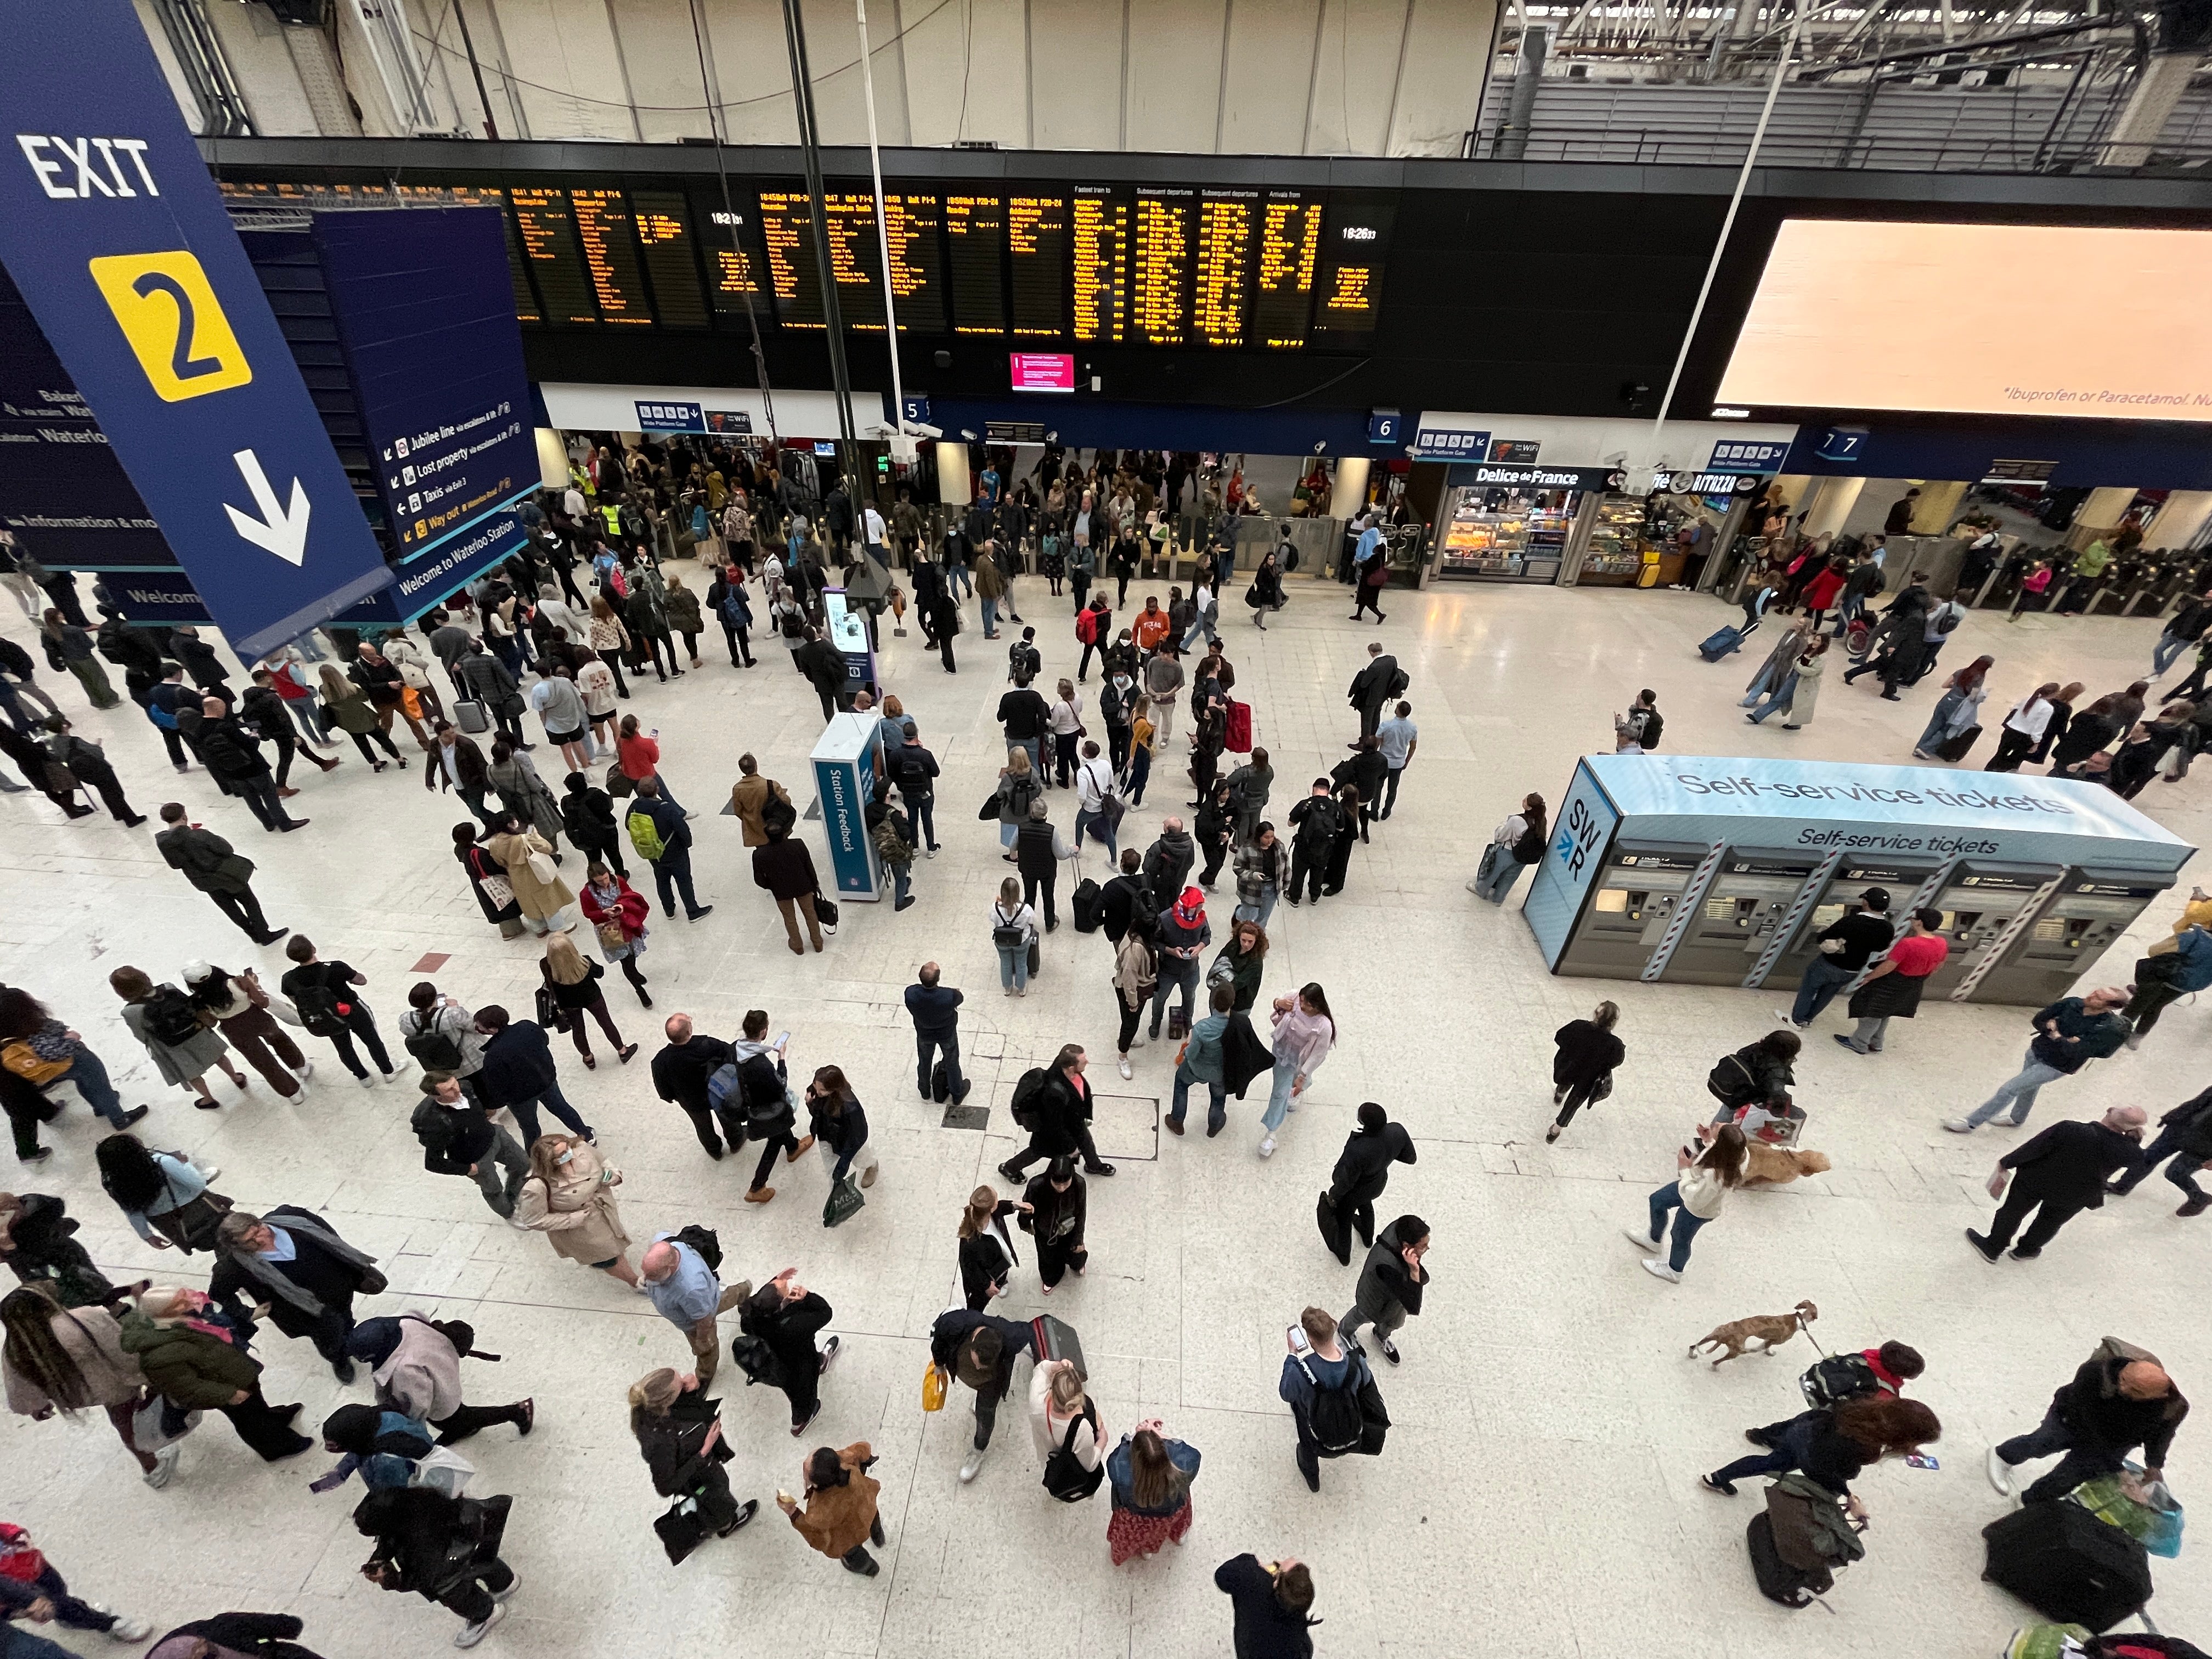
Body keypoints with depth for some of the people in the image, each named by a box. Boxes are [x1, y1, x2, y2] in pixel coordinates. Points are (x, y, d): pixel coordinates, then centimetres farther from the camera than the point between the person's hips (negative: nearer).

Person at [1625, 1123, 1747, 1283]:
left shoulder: (1715, 1177, -48)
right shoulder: (1740, 1152, -29)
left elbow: (1694, 1200, -32)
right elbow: (1719, 1155, -4)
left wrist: (1685, 1169, -29)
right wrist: (1709, 1140, -18)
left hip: (1699, 1210, -7)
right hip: (1698, 1186, 7)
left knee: (1681, 1238, 24)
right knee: (1657, 1201, 28)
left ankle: (1674, 1271, 57)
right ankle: (1653, 1238, 58)